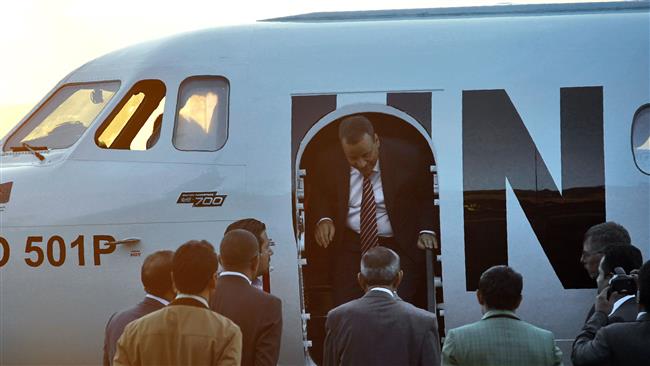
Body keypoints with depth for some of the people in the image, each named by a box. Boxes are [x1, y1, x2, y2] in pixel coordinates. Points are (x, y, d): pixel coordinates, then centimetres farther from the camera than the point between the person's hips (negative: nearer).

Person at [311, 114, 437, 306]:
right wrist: (323, 219, -6)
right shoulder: (330, 162, -3)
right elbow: (319, 196, 15)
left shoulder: (406, 157, -9)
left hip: (399, 246, -2)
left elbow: (428, 196, 4)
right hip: (350, 246, 2)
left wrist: (427, 231, -11)